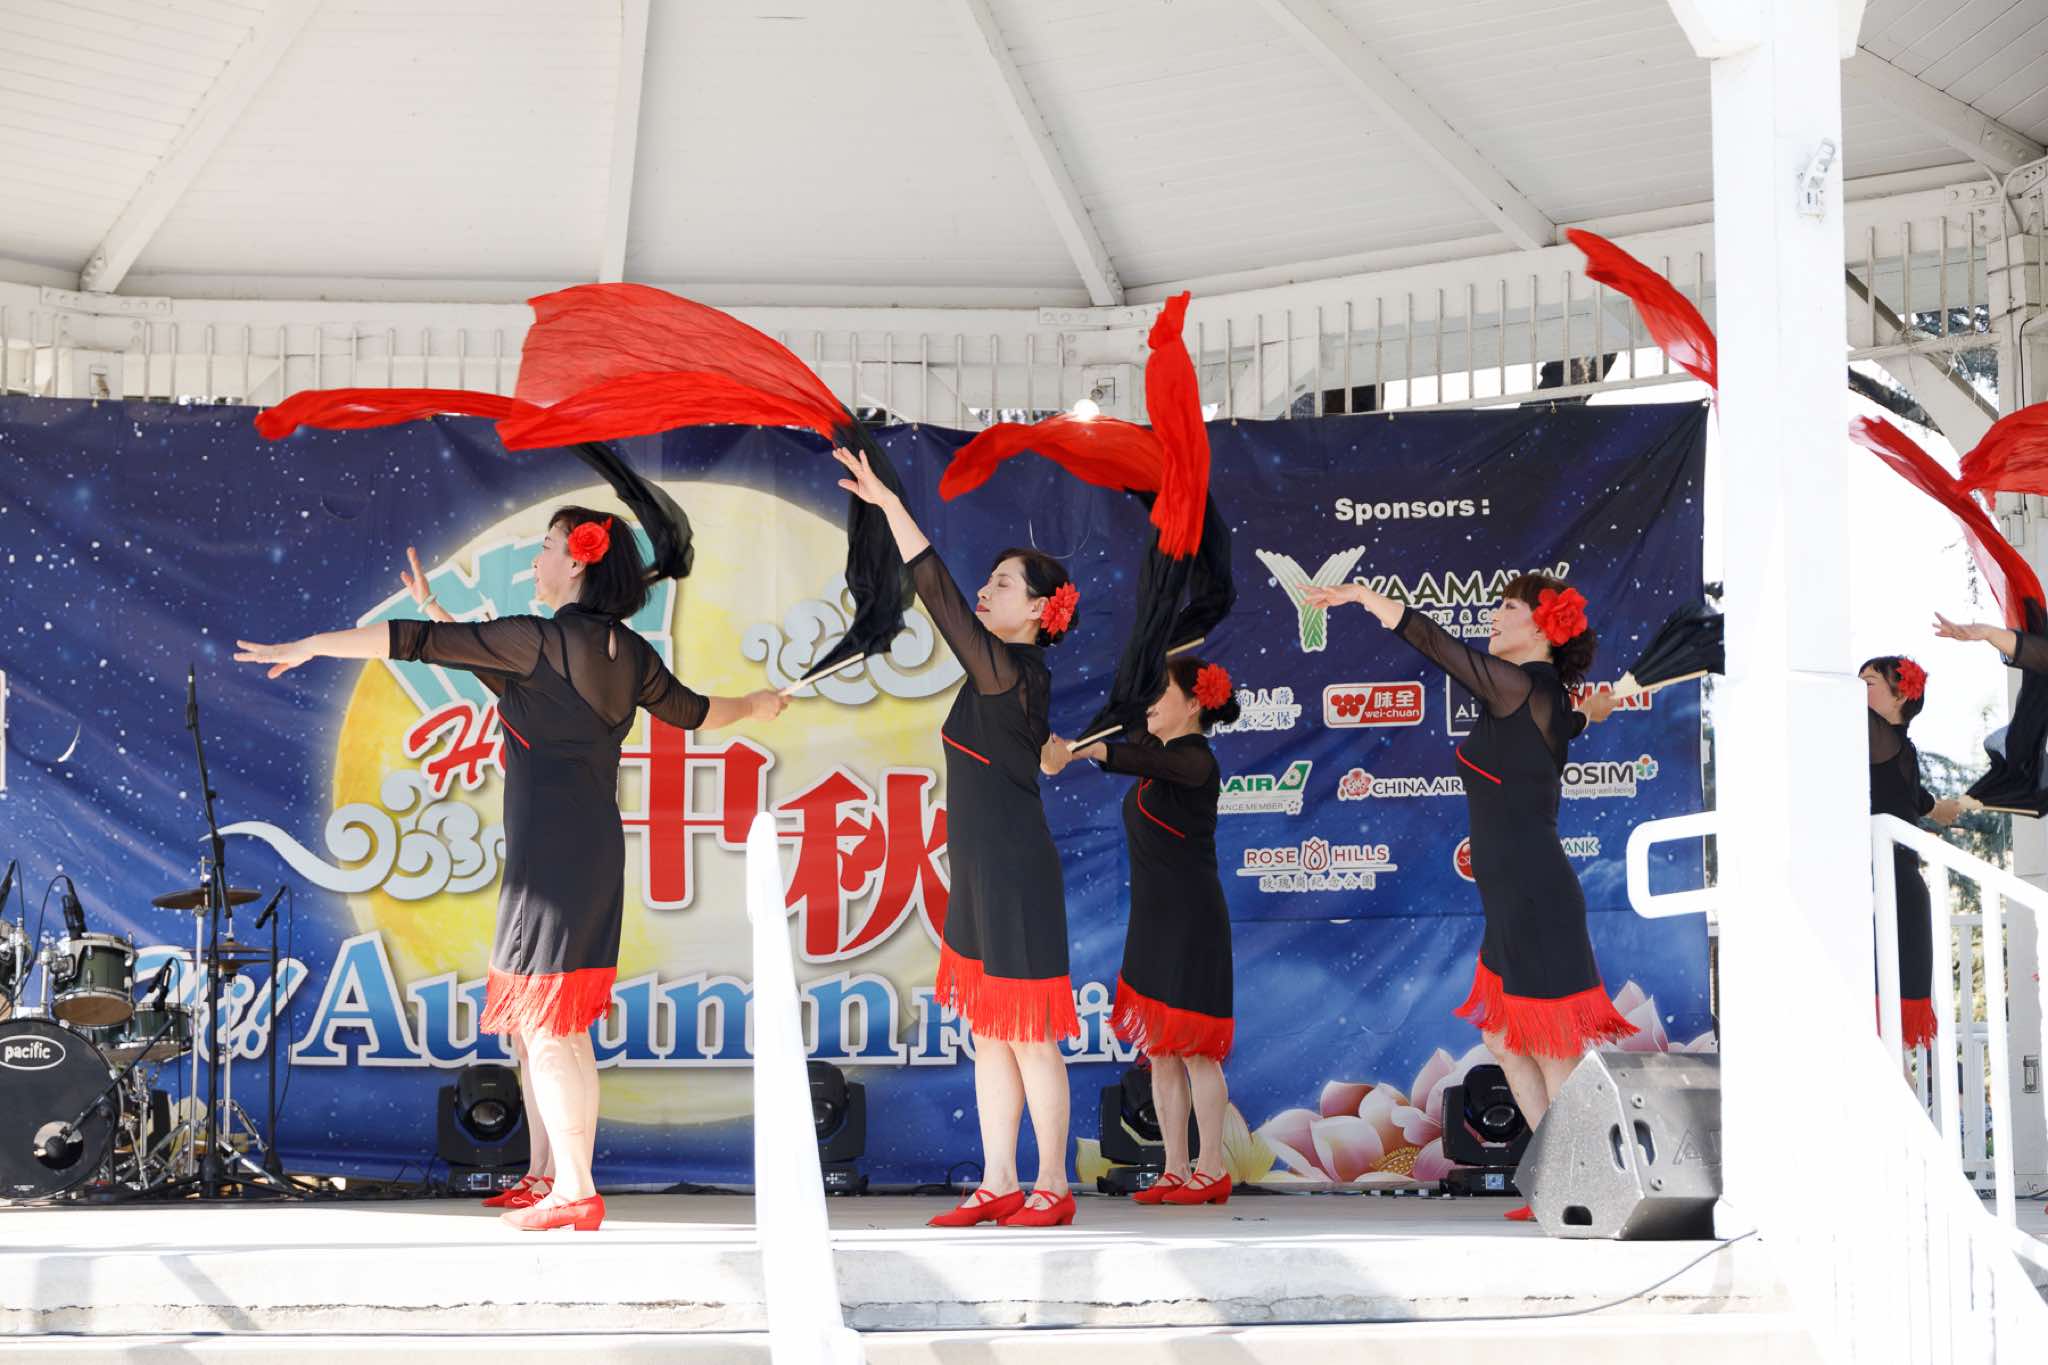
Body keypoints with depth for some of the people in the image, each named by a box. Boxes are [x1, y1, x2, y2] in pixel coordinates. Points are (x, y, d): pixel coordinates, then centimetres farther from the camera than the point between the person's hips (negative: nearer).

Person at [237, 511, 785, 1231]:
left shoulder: (539, 639, -9)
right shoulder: (630, 653, 12)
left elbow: (417, 641, -10)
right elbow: (695, 712, 28)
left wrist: (309, 645, -5)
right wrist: (755, 706, 49)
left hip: (549, 852, -8)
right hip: (597, 848, 8)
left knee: (544, 1027, -6)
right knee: (546, 1023, 15)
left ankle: (575, 1193, -6)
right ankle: (550, 1178, 19)